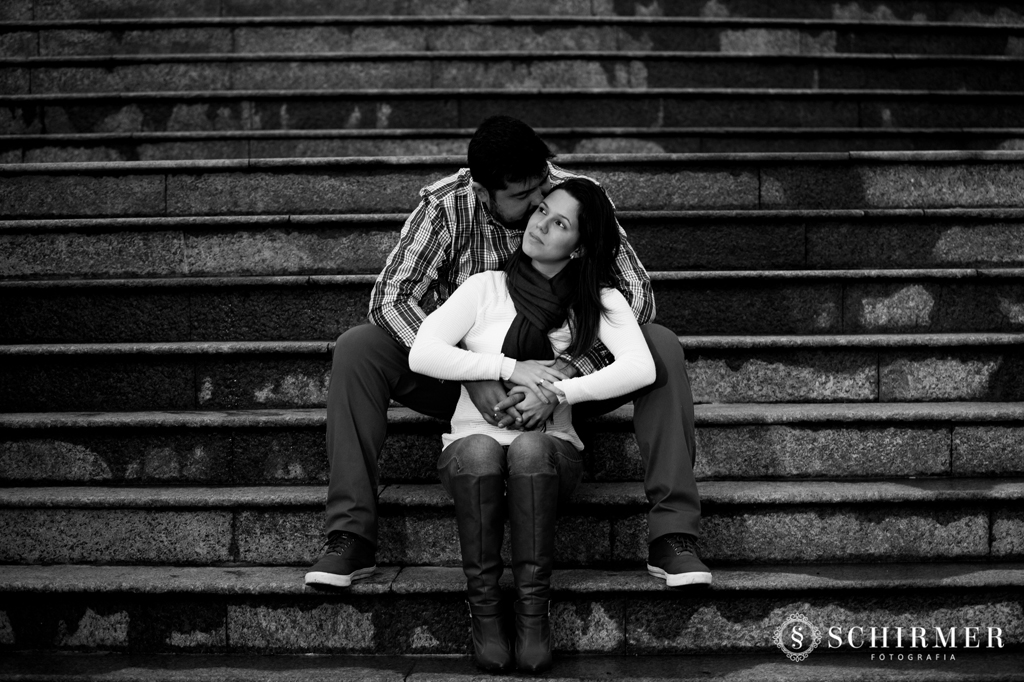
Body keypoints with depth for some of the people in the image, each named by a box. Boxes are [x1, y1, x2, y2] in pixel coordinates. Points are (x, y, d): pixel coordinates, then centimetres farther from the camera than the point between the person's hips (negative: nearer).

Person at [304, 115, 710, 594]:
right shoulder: (444, 207, -17)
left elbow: (635, 294, -19)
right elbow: (390, 298, -23)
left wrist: (565, 373, -35)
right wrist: (471, 377, -36)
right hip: (467, 376, 0)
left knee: (661, 348, -24)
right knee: (356, 350, -23)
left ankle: (672, 536, -22)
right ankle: (350, 537, -19)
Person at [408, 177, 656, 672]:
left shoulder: (599, 301, 6)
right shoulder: (486, 287, 6)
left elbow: (641, 368, -11)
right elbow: (421, 355, -7)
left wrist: (557, 391, -20)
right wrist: (510, 367, -14)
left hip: (551, 449, 0)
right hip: (472, 442, 0)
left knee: (530, 447, -36)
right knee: (479, 449, -36)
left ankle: (533, 608, -26)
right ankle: (483, 607, -21)